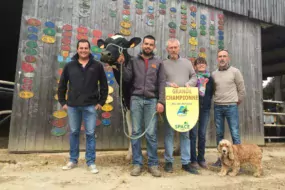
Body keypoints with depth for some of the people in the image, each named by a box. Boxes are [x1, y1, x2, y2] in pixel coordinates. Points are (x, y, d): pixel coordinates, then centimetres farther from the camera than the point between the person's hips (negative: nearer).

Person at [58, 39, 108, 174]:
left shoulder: (97, 66, 2)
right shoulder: (69, 66, 6)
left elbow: (104, 85, 6)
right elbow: (62, 85, 12)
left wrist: (101, 102, 1)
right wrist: (63, 102, 7)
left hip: (90, 106, -2)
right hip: (72, 106, 2)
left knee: (90, 134, 2)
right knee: (74, 133, 11)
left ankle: (91, 162, 13)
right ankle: (73, 160, 26)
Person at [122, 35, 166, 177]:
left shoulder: (158, 63, 11)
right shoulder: (134, 60, 11)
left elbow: (162, 83, 4)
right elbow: (127, 78, 1)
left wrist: (161, 101, -5)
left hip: (152, 100, 0)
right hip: (136, 99, 1)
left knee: (151, 133, 0)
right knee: (136, 132, 3)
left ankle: (153, 164, 12)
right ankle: (137, 164, 14)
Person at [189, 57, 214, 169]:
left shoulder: (210, 78, 10)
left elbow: (211, 93, 18)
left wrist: (208, 101, 8)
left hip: (205, 109, 3)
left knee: (202, 134, 7)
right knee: (193, 134, -1)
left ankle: (201, 159, 19)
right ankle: (193, 160, 8)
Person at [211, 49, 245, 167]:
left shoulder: (235, 71, -2)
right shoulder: (214, 74, 9)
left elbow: (241, 89, 2)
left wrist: (238, 101, 6)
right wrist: (217, 100, 7)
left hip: (231, 106, -3)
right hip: (217, 106, 4)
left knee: (235, 133, -3)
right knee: (219, 133, 8)